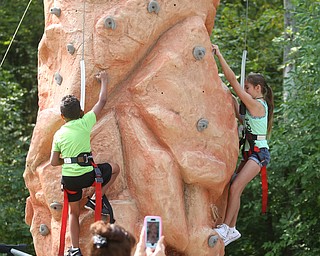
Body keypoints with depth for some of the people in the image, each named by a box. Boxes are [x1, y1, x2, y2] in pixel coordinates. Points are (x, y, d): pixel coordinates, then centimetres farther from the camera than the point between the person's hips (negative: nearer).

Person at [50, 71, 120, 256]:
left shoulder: (59, 134, 7)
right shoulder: (84, 123, -2)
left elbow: (54, 162, 8)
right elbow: (102, 101, 7)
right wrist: (104, 80, 20)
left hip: (69, 178, 4)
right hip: (86, 175, -4)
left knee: (74, 213, 19)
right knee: (115, 168, 21)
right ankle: (96, 199, 12)